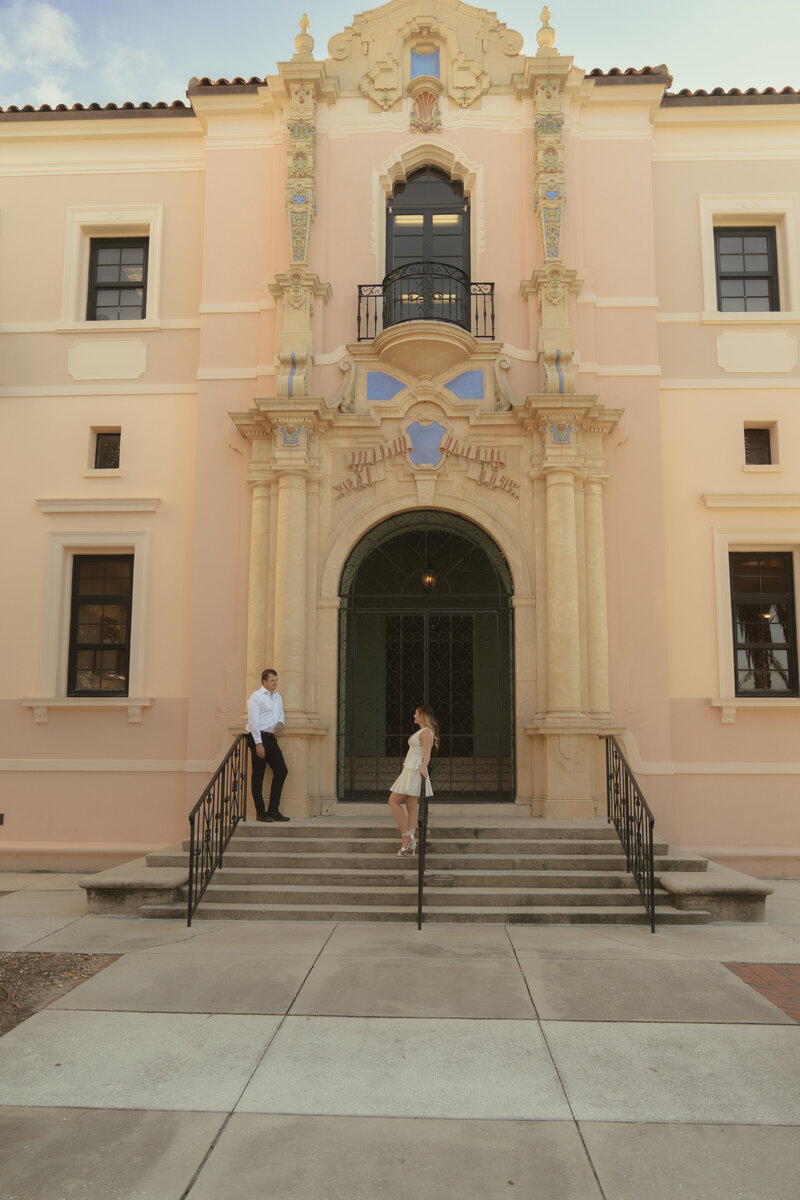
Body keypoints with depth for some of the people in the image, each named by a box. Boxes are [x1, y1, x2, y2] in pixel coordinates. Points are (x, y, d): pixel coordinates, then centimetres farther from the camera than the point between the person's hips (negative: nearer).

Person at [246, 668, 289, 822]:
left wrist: (280, 723, 0)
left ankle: (273, 810, 12)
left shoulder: (277, 696, 17)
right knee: (258, 775, -1)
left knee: (281, 771, 5)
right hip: (258, 737, -8)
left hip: (271, 738, 8)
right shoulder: (256, 696, -7)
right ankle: (260, 813, 5)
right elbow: (253, 721, -12)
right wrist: (258, 744, -17)